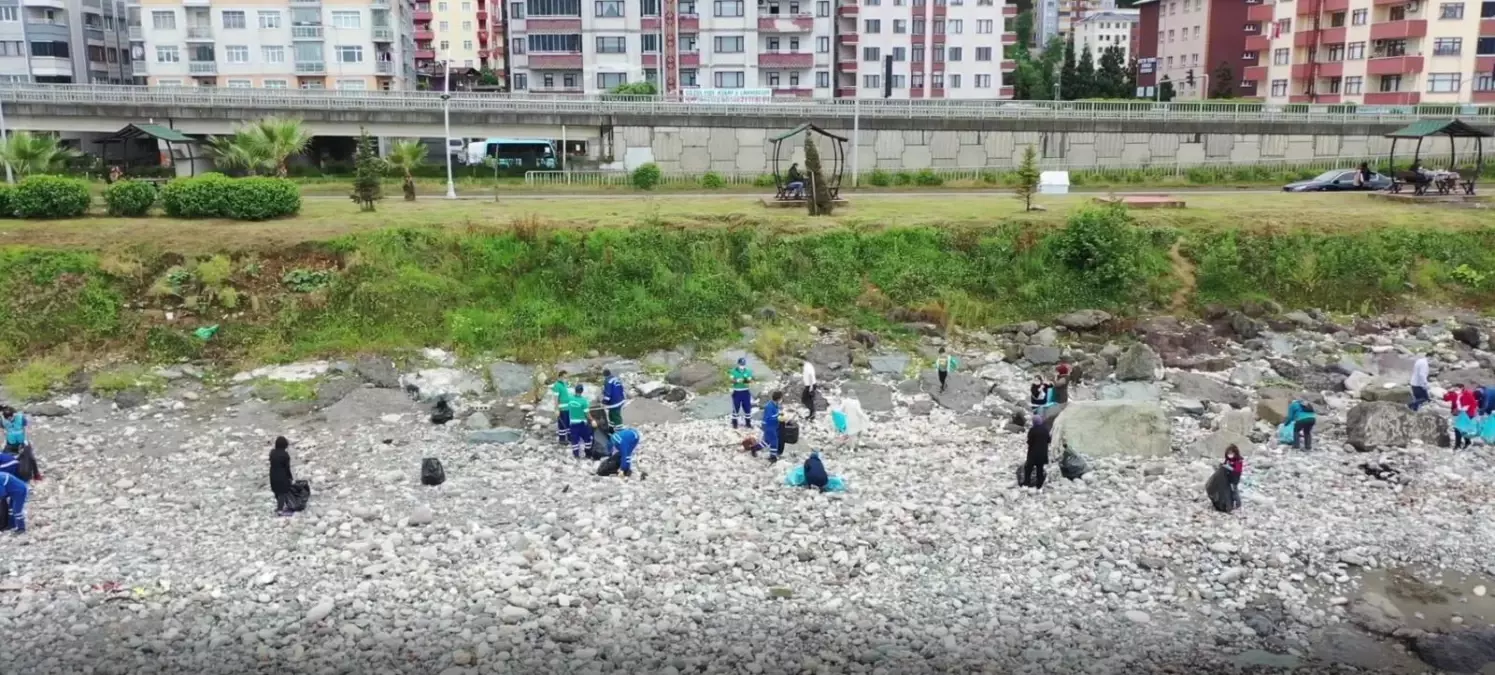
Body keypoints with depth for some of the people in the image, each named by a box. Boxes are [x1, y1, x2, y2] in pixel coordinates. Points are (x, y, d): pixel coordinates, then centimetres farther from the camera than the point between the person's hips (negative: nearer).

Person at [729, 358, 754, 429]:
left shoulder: (748, 372, 2)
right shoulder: (734, 371, -4)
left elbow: (751, 381, -4)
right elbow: (731, 380, -15)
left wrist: (747, 380, -27)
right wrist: (737, 380, -35)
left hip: (745, 392, 2)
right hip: (737, 392, -2)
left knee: (747, 407, 6)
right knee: (736, 408, 2)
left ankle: (748, 423, 18)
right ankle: (734, 423, 13)